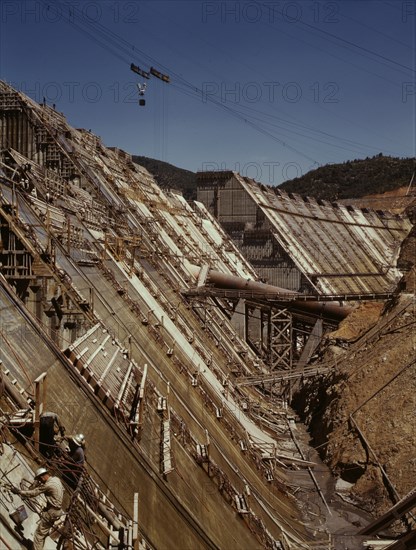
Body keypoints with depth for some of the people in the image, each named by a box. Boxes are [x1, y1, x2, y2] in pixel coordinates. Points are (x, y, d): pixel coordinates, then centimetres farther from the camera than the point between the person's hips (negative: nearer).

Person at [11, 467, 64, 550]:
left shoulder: (48, 485, -24)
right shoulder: (56, 479, 3)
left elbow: (34, 493, -17)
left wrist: (19, 491, -8)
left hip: (51, 512, -9)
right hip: (57, 509, 9)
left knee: (39, 532, 1)